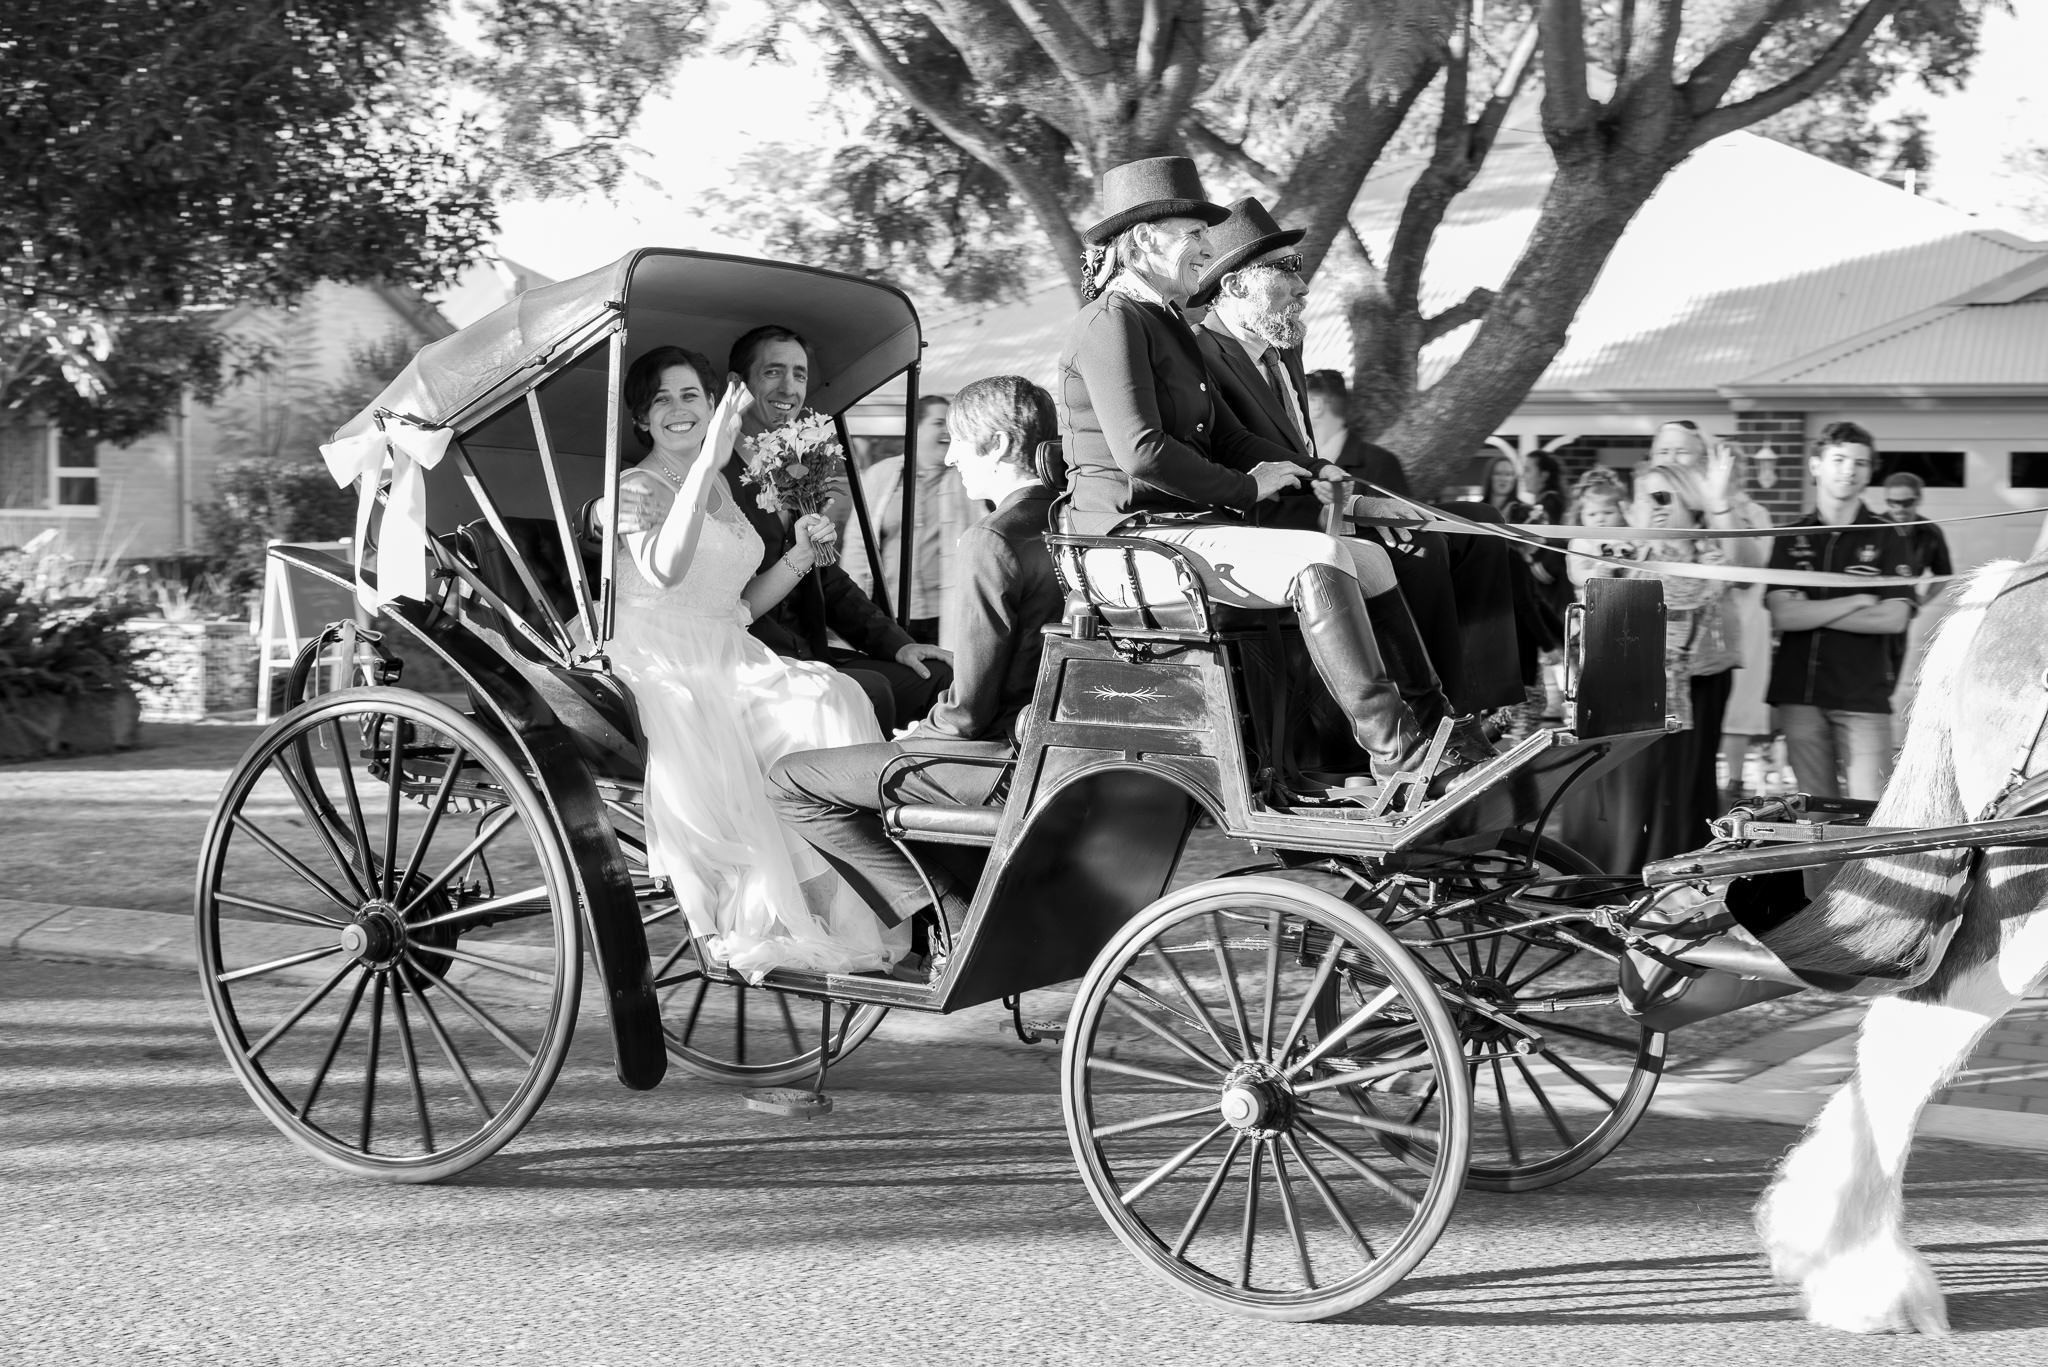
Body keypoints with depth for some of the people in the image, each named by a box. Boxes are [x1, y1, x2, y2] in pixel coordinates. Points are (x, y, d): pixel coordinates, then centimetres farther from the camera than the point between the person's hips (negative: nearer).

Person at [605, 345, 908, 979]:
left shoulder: (720, 488, 21)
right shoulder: (638, 488, -2)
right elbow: (663, 570, -25)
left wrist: (798, 557, 6)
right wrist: (707, 462, -31)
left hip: (730, 662, 6)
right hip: (664, 671, -6)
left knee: (833, 699, -24)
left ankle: (846, 911, -26)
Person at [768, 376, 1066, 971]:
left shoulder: (992, 543, -20)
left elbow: (970, 708, -20)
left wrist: (922, 734, 1)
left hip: (1008, 761, -9)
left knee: (791, 782, -2)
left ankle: (959, 923, -7)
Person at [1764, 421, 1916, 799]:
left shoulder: (1886, 538, 3)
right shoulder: (1792, 539, 9)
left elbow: (1895, 619, -8)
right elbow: (1783, 614, -3)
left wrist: (1812, 612, -6)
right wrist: (1858, 601, -7)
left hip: (1864, 697, -2)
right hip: (1800, 695, 2)